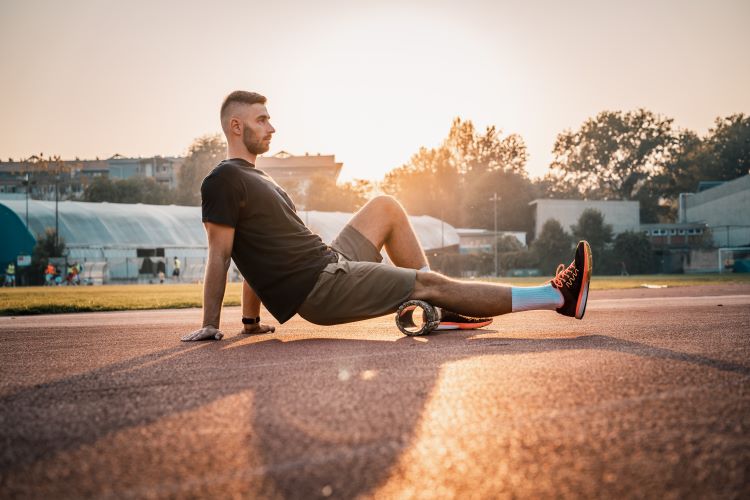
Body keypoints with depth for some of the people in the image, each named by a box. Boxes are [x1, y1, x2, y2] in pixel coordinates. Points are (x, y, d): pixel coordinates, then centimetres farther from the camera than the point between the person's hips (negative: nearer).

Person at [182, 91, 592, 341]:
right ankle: (559, 297, -6)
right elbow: (220, 254, -14)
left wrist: (251, 319, 22)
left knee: (385, 207, 17)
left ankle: (440, 310, 9)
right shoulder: (223, 182, -10)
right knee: (430, 282, -11)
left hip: (329, 265, 10)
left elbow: (257, 251, 22)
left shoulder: (257, 180, 20)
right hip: (317, 288, -10)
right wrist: (210, 326, -14)